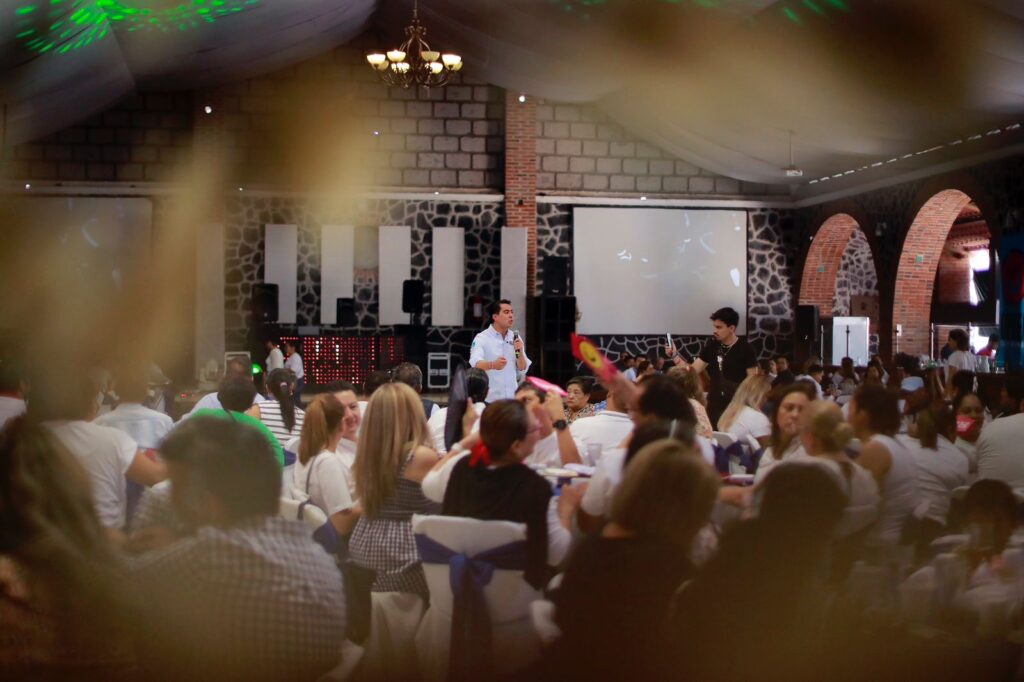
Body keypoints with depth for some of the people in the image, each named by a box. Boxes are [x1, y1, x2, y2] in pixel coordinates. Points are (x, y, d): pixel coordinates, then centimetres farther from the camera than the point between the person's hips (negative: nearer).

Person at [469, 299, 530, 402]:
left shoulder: (516, 338, 7)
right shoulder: (482, 338, -8)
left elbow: (523, 370, 7)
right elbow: (476, 363, -25)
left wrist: (520, 352, -12)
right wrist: (493, 365, -44)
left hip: (512, 397, 4)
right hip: (489, 398, -4)